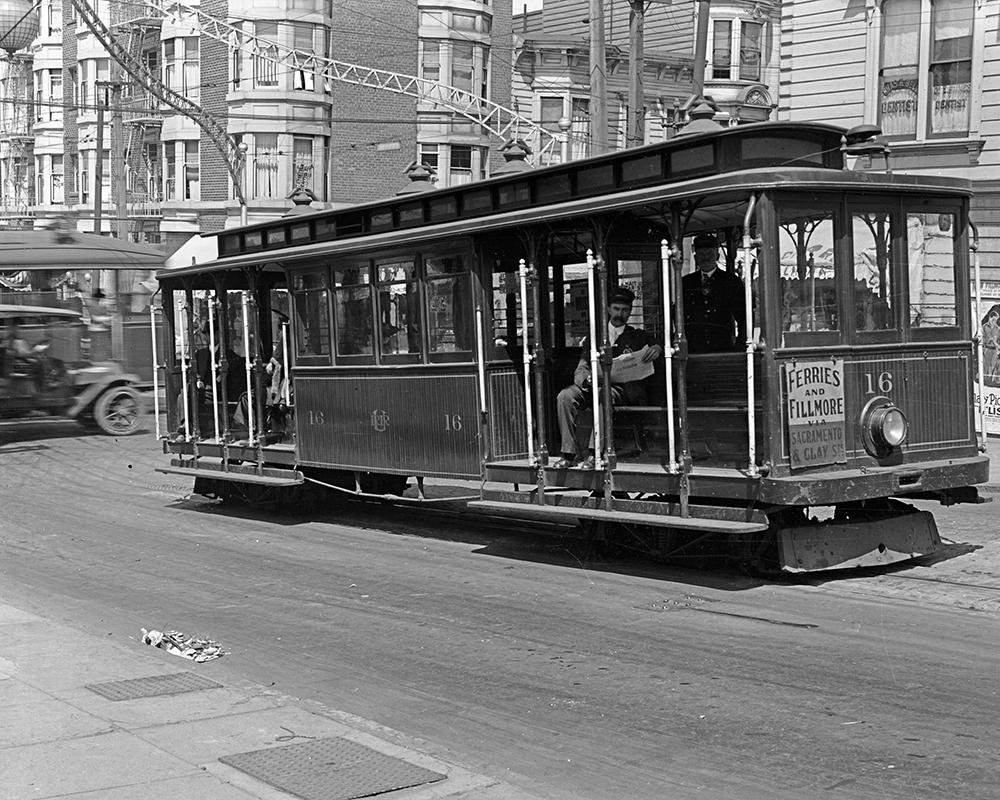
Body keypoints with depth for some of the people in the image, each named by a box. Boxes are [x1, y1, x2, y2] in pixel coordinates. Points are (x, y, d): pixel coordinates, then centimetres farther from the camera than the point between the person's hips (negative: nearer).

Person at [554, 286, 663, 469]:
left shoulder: (637, 336, 16)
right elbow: (580, 370, 10)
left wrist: (656, 349, -22)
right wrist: (587, 379, -15)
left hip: (622, 388, -3)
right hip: (593, 385, 3)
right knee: (565, 396, -26)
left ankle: (595, 454, -39)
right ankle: (568, 454, -26)